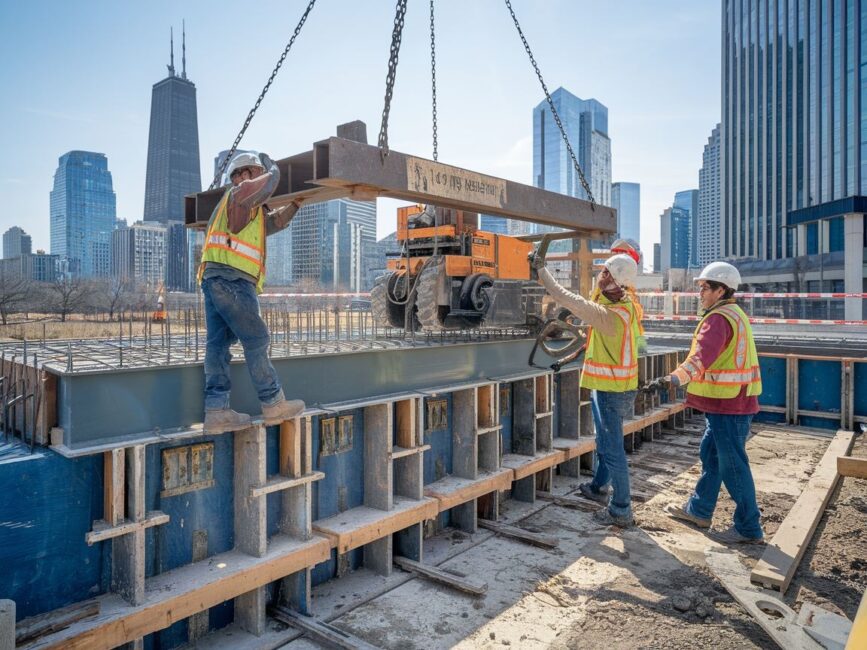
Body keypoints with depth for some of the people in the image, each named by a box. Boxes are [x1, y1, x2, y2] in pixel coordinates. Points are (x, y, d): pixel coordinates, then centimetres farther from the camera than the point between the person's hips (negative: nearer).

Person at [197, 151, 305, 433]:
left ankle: (216, 411, 2)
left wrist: (297, 203, 37)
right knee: (256, 339, -6)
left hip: (215, 280, 10)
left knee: (219, 343, 3)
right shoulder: (240, 192, 2)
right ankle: (274, 405, 0)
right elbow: (270, 182, -10)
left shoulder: (252, 211, 30)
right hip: (231, 279, -10)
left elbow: (275, 222, 38)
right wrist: (272, 168, 10)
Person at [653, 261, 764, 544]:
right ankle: (699, 510, 30)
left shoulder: (719, 318, -18)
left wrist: (677, 377, -48)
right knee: (710, 455, 18)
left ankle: (748, 528, 10)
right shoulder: (735, 314, 16)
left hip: (728, 404, -11)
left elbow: (702, 355, -35)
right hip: (734, 401, 11)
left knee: (732, 464, -1)